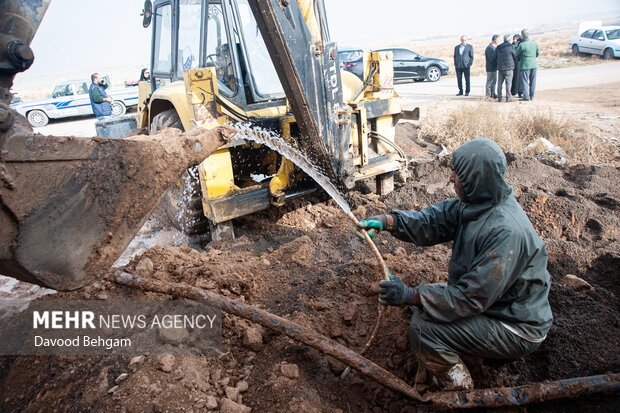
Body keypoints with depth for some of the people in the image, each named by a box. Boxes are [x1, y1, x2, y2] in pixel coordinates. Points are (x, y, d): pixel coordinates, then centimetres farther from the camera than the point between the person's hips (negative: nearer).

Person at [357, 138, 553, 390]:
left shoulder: (505, 232, -33)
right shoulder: (478, 203, -5)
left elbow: (472, 298, -31)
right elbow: (434, 220, -1)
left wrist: (410, 296, -28)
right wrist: (387, 221, -16)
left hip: (518, 330, -9)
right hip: (493, 301, 9)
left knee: (423, 327, -21)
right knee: (424, 297, 10)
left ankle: (459, 394, 5)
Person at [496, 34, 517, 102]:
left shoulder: (498, 47, 8)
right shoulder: (511, 46, -7)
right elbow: (515, 56, 0)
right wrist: (515, 65, 15)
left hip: (500, 67, 5)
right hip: (509, 67, -5)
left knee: (500, 82, 9)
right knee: (508, 82, -2)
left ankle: (499, 98, 9)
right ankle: (508, 98, -3)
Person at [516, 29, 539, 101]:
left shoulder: (521, 45, -15)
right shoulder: (534, 43, 3)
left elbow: (516, 54, -3)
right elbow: (538, 54, 12)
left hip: (525, 65, -5)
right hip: (534, 64, 5)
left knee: (525, 81, 2)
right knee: (532, 81, 11)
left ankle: (526, 96, 0)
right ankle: (532, 96, 17)